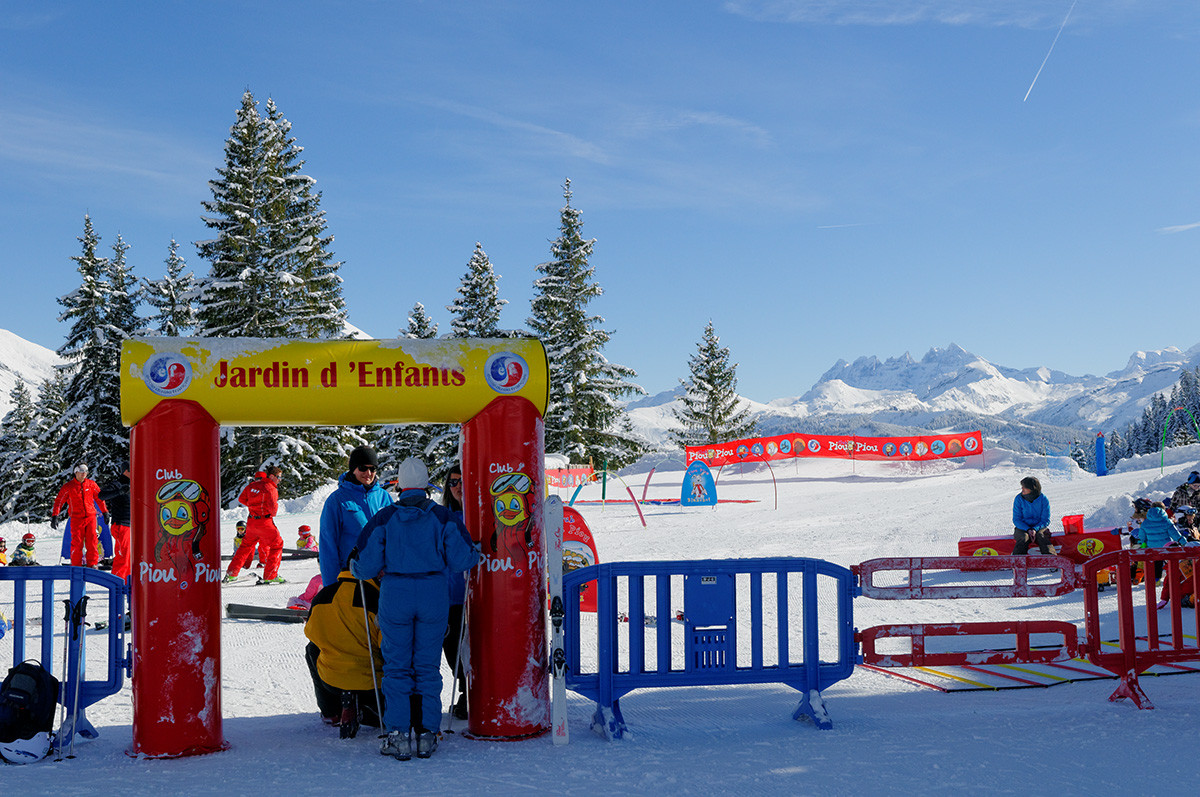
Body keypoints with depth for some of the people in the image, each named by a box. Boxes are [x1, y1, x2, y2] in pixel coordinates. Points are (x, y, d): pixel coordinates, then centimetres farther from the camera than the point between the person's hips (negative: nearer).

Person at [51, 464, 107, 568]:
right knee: (77, 543, -4)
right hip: (76, 518, -2)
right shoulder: (68, 487, 2)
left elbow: (99, 498, 18)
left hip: (90, 517, 2)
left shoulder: (91, 484, 8)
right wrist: (55, 516, -7)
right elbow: (59, 501, 2)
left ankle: (92, 564, 1)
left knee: (92, 541, -5)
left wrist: (105, 512, 19)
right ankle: (76, 566, 5)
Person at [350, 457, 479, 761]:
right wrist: (475, 554, 19)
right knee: (428, 666, 9)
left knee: (397, 667, 7)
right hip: (434, 593, 1)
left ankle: (397, 735, 4)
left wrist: (355, 568, 20)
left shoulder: (384, 518, -2)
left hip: (395, 594, -1)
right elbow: (462, 559, -3)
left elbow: (366, 566, -3)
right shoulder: (442, 517, 0)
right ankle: (427, 733, 9)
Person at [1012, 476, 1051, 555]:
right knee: (1025, 538, -32)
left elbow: (1045, 520, -3)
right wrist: (1028, 530, -21)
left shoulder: (1043, 499, -4)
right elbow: (1016, 520, -3)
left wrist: (1035, 529, -22)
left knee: (1041, 536, -33)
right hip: (1022, 527, 0)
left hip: (1039, 527, 0)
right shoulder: (1019, 499, -3)